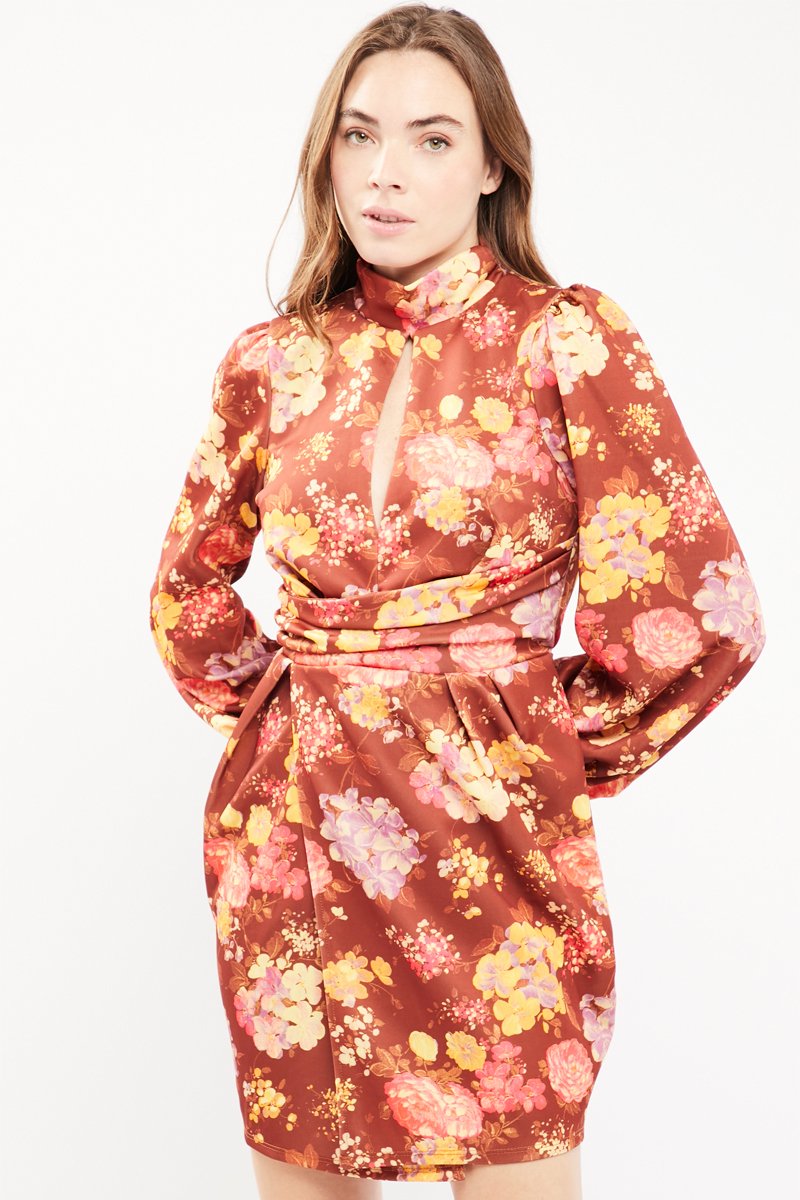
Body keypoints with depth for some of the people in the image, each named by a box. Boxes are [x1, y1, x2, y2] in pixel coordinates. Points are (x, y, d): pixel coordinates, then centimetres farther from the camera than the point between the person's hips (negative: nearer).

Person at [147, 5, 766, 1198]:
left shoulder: (570, 341, -5)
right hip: (294, 832, 3)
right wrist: (270, 713, 10)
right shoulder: (274, 360, 5)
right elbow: (189, 592, 18)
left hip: (491, 830, -3)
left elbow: (696, 609, -7)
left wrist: (563, 748, 2)